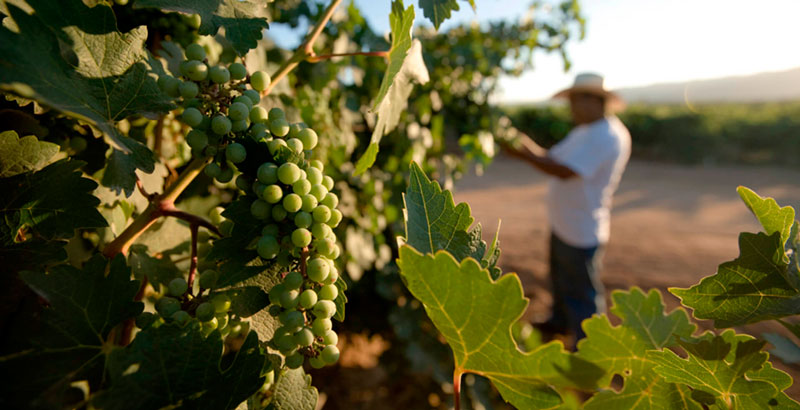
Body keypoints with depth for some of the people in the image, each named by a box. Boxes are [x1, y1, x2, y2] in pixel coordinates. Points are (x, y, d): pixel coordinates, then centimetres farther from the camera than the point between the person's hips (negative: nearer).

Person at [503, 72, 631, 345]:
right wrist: (526, 147, -7)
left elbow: (565, 171, -30)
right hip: (563, 225, 10)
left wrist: (525, 154, -25)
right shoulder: (584, 132, 13)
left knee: (581, 293, 2)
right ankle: (560, 323, 48)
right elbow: (552, 157, 9)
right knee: (560, 279, 27)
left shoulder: (608, 135, -21)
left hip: (581, 233, -10)